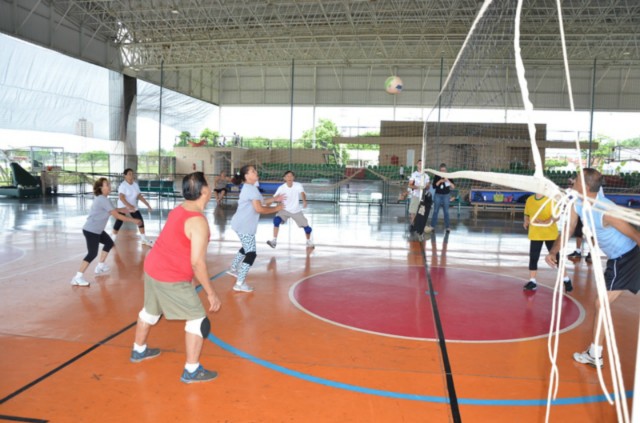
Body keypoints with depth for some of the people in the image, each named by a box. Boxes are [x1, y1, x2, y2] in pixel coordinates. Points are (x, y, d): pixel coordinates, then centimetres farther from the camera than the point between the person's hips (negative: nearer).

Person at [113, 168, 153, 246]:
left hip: (133, 207, 6)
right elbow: (121, 197, -30)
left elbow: (139, 196, 6)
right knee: (118, 223, -4)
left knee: (140, 221, 4)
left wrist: (147, 204, -1)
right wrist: (129, 206, -42)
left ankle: (144, 239, 17)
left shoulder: (135, 184, 1)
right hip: (123, 207, -6)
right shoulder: (123, 185, -19)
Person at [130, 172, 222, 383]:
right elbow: (197, 262, -25)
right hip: (171, 279, -9)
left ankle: (138, 350, 50)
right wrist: (211, 293, -18)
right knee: (198, 319, 1)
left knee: (150, 311, 29)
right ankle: (192, 371, 6)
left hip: (153, 268, 9)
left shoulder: (178, 211, 5)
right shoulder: (198, 221, -22)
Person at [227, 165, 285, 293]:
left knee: (246, 248, 29)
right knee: (251, 253, -10)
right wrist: (276, 209, -13)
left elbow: (259, 203, 20)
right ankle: (239, 284, -9)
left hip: (242, 224, 11)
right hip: (245, 226, -11)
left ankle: (233, 269, 45)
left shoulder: (249, 188, 15)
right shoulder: (251, 189, -18)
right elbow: (259, 209, -23)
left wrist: (273, 199, 11)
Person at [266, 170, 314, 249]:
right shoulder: (281, 188, -16)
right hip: (285, 210, -1)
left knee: (306, 227, 2)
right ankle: (274, 241, -19)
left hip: (296, 211, 1)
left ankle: (309, 242, 32)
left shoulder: (298, 185, -18)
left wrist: (304, 201, -57)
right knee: (276, 220, -28)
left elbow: (302, 194, -36)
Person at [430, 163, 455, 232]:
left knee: (446, 211, 2)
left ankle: (447, 226, 6)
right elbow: (434, 186, -6)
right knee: (435, 211, 2)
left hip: (446, 195, 0)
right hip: (438, 195, 0)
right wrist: (439, 181, -18)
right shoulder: (436, 176, 0)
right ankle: (432, 226, 7)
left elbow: (453, 186, -8)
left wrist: (448, 181, -21)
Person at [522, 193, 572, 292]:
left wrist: (545, 222, -30)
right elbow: (527, 214, 14)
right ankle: (532, 281, 13)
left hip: (550, 234, -3)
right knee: (533, 257, 4)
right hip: (535, 234, 4)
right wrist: (526, 222, -6)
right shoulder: (529, 199, 4)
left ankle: (566, 280, 21)